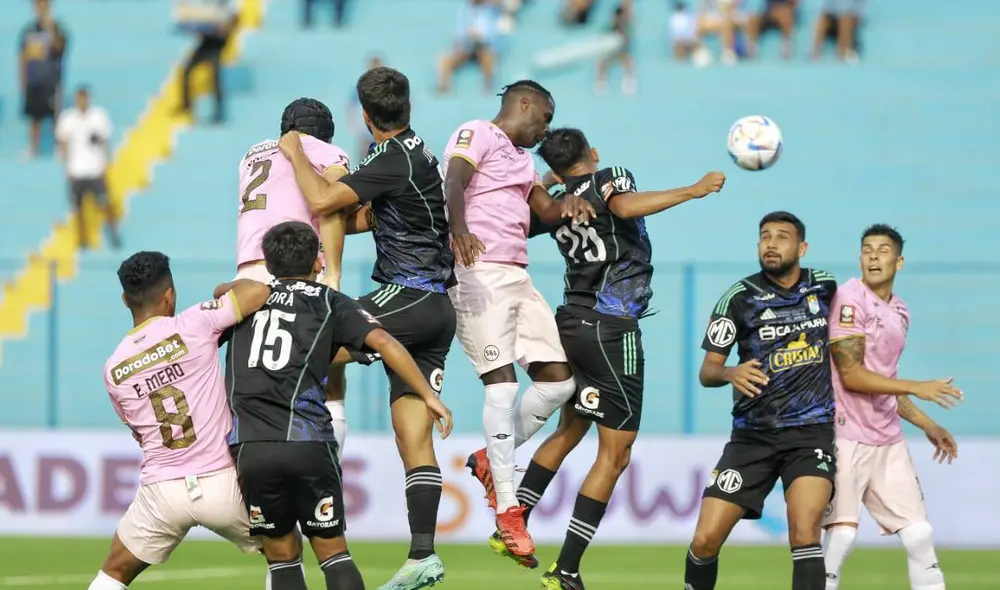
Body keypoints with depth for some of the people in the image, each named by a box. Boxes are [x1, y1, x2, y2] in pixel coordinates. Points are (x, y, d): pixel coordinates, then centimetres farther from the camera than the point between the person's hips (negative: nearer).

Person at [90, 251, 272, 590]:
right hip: (223, 484, -2)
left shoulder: (114, 369, 5)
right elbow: (260, 291, -9)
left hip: (161, 490, 2)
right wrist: (227, 289, 12)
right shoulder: (192, 327, -8)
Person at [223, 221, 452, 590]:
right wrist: (428, 395, 2)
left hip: (250, 446, 1)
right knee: (333, 552, 9)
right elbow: (383, 343, -2)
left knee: (281, 556, 14)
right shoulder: (329, 303, 11)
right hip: (308, 444, -1)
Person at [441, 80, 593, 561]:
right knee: (502, 382, -15)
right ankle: (507, 510, -15)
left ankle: (492, 460, 19)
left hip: (517, 276, 9)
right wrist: (459, 231, -38)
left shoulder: (522, 158, 26)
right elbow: (452, 185, -18)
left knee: (557, 380, 4)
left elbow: (545, 210, 24)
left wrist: (568, 206, -1)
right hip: (479, 272, -9)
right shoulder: (476, 135, -1)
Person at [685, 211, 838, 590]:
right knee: (706, 540, -5)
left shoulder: (824, 286, 4)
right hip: (753, 435, 0)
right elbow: (707, 371, -6)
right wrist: (730, 373, -29)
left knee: (804, 534, -23)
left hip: (812, 431, 0)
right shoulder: (740, 298, -4)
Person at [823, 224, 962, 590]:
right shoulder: (850, 299, -10)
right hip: (848, 437, -7)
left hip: (888, 440, 8)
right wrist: (918, 388, -18)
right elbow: (852, 376, -17)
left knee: (919, 533, 3)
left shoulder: (899, 311, 14)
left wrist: (927, 426, 18)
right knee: (842, 533, -15)